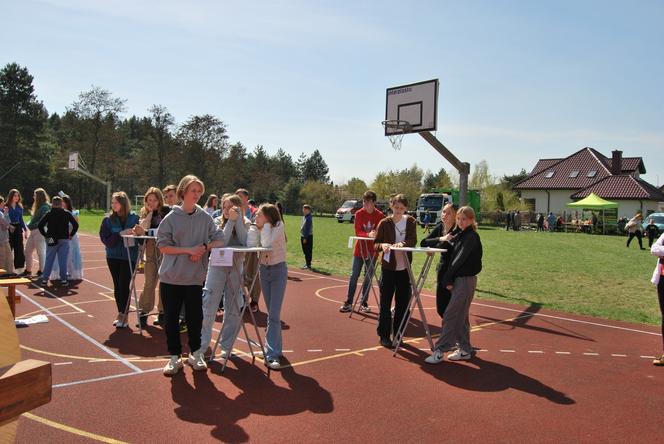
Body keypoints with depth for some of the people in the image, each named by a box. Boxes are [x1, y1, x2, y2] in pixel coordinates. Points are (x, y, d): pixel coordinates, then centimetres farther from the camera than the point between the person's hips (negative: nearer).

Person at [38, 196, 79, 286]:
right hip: (64, 240, -1)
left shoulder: (49, 214, 1)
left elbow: (40, 225, -5)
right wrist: (71, 235, 6)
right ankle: (63, 280, 2)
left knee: (49, 260, 8)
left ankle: (44, 279, 8)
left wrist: (45, 235, 4)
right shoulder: (66, 214, 0)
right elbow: (76, 225, -1)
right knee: (63, 261, 1)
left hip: (51, 240, 1)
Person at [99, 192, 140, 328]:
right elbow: (106, 239, -8)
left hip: (129, 256, -2)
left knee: (124, 285, -5)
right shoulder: (108, 219, -1)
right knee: (117, 286, 10)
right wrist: (120, 234, -20)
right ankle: (121, 313, 23)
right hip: (113, 256, 3)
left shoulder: (134, 217, -4)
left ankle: (124, 315, 7)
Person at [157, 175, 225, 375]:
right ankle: (174, 357, 20)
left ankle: (195, 353, 26)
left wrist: (203, 248, -15)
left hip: (195, 277, 1)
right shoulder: (171, 218, -4)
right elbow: (162, 246, -7)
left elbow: (218, 240, 4)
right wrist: (188, 250, -16)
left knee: (195, 317, 9)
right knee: (171, 318, 7)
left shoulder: (205, 218, 2)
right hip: (171, 278, -1)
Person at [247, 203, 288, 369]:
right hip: (264, 270, 5)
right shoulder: (256, 228, -1)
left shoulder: (278, 226, -14)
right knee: (271, 312, 12)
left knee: (274, 314, -10)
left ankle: (272, 355, -9)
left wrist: (265, 225, -20)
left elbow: (267, 243, -30)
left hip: (278, 270, -5)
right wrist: (255, 227, -19)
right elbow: (250, 245, -19)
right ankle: (275, 347, 26)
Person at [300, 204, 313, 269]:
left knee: (308, 251, -3)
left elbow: (307, 229, -20)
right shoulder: (304, 217, 11)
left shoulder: (309, 218, -18)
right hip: (303, 236, 9)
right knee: (305, 251, 17)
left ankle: (308, 265, 3)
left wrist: (305, 238, -20)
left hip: (308, 237, -9)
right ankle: (307, 263, 27)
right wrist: (301, 236, 16)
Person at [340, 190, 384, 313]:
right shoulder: (359, 214, -4)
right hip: (359, 249, 0)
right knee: (353, 276, 1)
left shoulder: (380, 215, -6)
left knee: (368, 277, 6)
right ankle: (348, 303, 7)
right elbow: (357, 231, -10)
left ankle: (364, 303, 16)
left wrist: (376, 235, -29)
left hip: (372, 251, 0)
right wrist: (368, 234, -28)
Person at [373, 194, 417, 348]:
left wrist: (403, 243, -32)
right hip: (388, 267, -2)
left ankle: (398, 334, 21)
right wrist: (382, 245, -26)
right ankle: (384, 335, 12)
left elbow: (413, 240, -11)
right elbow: (375, 244, -3)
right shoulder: (384, 223, -2)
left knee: (403, 302, 8)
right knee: (385, 302, 1)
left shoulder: (411, 222, 3)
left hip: (404, 267, 2)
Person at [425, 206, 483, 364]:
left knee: (450, 315, -9)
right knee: (460, 316, 14)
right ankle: (465, 350, 22)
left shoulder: (471, 237, -14)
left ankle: (440, 351, -6)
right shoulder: (461, 235, 13)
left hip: (466, 280, -9)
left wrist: (448, 279, -13)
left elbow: (460, 259, -17)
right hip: (459, 279, 9)